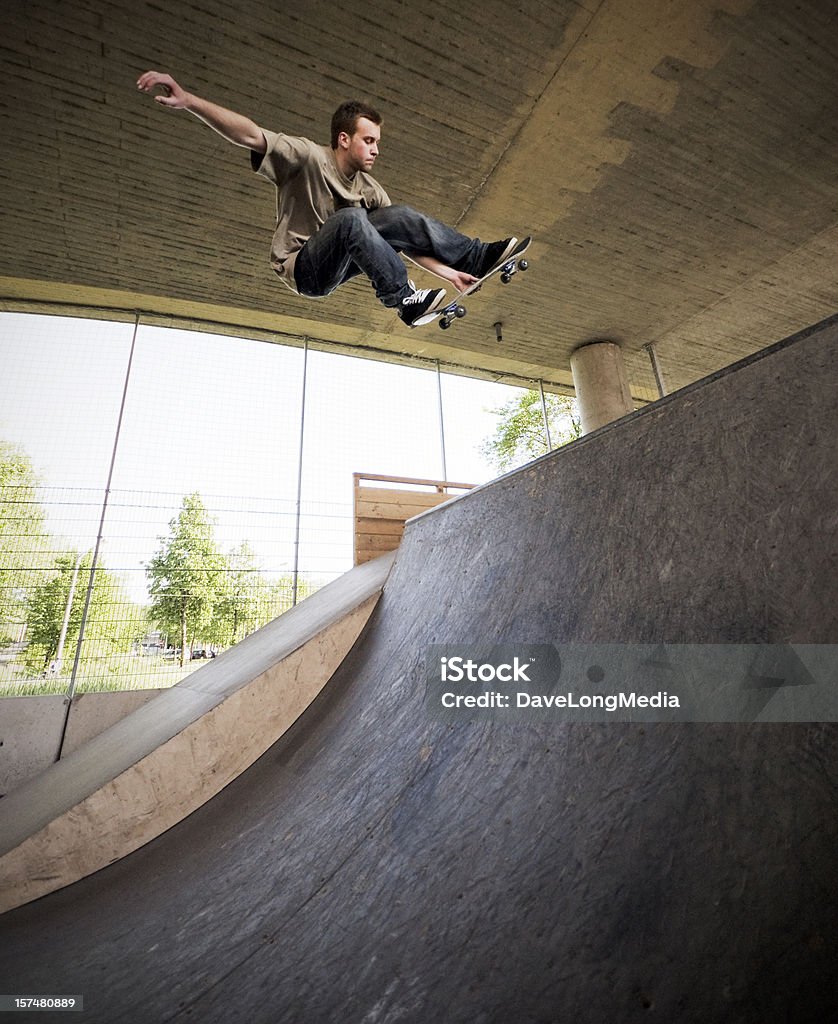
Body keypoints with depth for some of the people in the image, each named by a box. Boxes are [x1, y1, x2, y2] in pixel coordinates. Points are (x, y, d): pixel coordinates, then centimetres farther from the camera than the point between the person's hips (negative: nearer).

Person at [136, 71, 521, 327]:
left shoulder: (370, 189, 4)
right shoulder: (308, 157, -12)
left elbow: (406, 241, 1)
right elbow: (252, 135, -25)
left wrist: (446, 271, -8)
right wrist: (187, 100, -40)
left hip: (337, 264, 6)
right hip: (303, 268, -5)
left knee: (402, 218, -10)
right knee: (351, 219, -34)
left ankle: (476, 258, -8)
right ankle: (405, 300, -34)